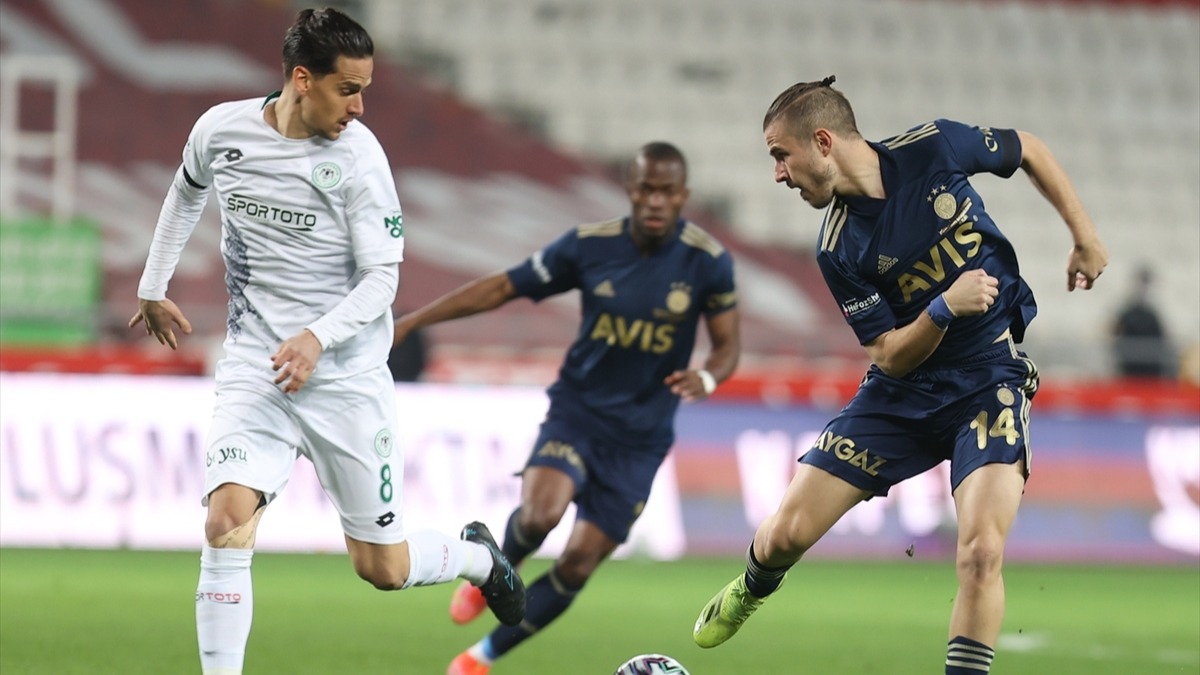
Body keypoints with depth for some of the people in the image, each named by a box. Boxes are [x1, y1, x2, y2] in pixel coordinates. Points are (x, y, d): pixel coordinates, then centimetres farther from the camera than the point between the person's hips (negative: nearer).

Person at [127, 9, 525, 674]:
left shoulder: (358, 154, -13)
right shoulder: (221, 130, -4)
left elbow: (382, 275, -10)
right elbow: (185, 194, 19)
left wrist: (318, 337, -27)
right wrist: (153, 287, 26)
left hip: (347, 376, -2)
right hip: (254, 366, 2)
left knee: (383, 568, 8)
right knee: (227, 520, -23)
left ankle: (476, 556, 42)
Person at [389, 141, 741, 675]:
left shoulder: (708, 261, -10)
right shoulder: (588, 245, -8)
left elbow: (727, 344, -2)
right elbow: (500, 288, -1)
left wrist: (707, 377, -27)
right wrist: (410, 322, -4)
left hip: (640, 436, 0)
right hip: (577, 410, 0)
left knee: (577, 566, -3)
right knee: (539, 514, -29)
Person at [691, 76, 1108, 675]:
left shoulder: (935, 148, -12)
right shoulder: (838, 250, -11)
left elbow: (1029, 150, 7)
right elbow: (890, 356, -11)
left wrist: (1084, 235, 4)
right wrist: (946, 307, -28)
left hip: (989, 383, -2)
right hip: (899, 395, 2)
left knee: (980, 552, -24)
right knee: (784, 535, 0)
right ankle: (751, 591, 37)